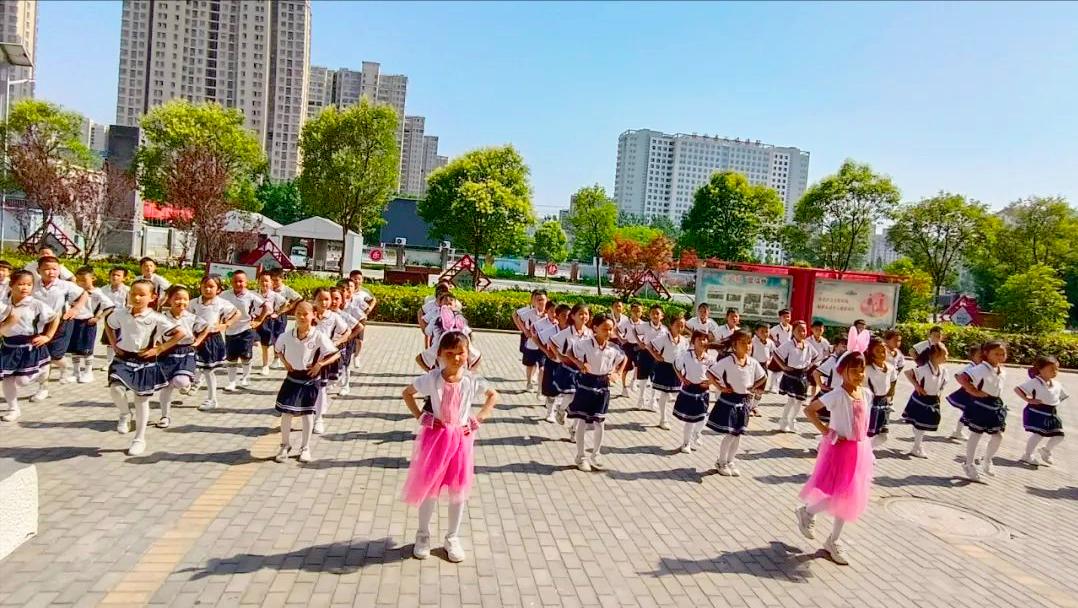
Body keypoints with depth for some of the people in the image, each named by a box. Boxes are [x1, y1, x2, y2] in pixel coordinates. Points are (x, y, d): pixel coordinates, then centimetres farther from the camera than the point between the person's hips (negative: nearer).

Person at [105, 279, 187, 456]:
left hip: (145, 361, -2)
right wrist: (114, 344, 9)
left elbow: (180, 333, -15)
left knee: (141, 399, 7)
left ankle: (140, 439, 21)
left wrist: (159, 349, -13)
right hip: (124, 358, 2)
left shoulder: (156, 318, -14)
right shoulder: (121, 313, -2)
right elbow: (108, 325, 20)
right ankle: (125, 414, 15)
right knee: (115, 389, -20)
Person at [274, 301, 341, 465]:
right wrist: (284, 361, 1)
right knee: (286, 413, 3)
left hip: (311, 379, -2)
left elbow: (336, 354, -10)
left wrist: (320, 364, -19)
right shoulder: (287, 335, -5)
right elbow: (277, 349, 16)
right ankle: (285, 446, 23)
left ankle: (305, 448, 21)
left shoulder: (319, 336, -14)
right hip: (293, 378, 2)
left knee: (307, 414, 6)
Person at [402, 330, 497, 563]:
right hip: (435, 437, -1)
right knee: (428, 488, 8)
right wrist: (420, 416, -5)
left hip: (461, 439, 1)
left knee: (458, 490, 9)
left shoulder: (472, 381, -9)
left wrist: (479, 419, -2)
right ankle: (423, 535, 27)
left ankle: (453, 538, 25)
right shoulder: (431, 378, -11)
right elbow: (407, 393, 3)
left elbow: (493, 396, 8)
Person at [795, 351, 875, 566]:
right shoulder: (837, 395, -17)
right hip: (839, 450, -6)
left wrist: (867, 450, 11)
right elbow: (809, 410, -17)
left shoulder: (866, 394, 2)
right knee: (837, 497, -6)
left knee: (849, 499, 12)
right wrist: (826, 431, -18)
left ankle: (834, 541, 26)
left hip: (859, 451, 7)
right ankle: (807, 512, 24)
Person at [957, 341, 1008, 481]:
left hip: (996, 406, 8)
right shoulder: (981, 369, -20)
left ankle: (987, 462, 30)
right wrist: (974, 392, -25)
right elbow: (961, 378, -30)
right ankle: (969, 465, 16)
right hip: (981, 406, -7)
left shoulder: (1001, 371, 6)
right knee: (976, 435, 3)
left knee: (997, 436, 11)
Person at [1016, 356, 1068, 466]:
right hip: (1037, 412, -7)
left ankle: (1046, 451, 30)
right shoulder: (1034, 382, -14)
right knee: (1038, 434, -7)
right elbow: (1018, 389, -17)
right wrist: (1028, 400, -20)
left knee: (1059, 435, 6)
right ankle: (1028, 455, 11)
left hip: (1051, 414, 7)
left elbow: (1062, 397, 25)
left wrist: (1055, 406, 10)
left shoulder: (1057, 385, 9)